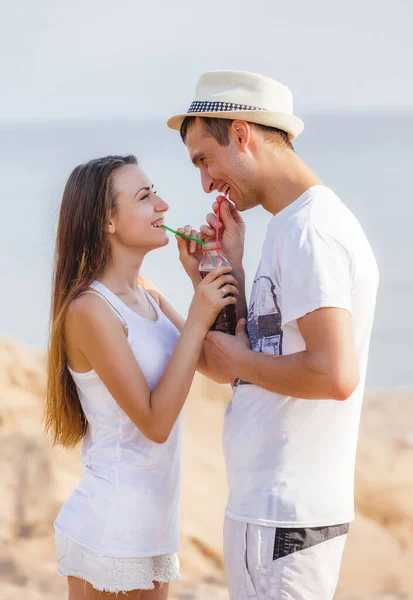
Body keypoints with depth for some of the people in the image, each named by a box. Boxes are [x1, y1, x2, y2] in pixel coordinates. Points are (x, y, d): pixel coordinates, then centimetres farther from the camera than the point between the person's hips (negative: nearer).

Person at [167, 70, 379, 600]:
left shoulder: (310, 228, -15)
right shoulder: (298, 223, 16)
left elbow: (334, 375, -25)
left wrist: (239, 360, -11)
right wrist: (231, 264, 11)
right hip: (271, 502, 10)